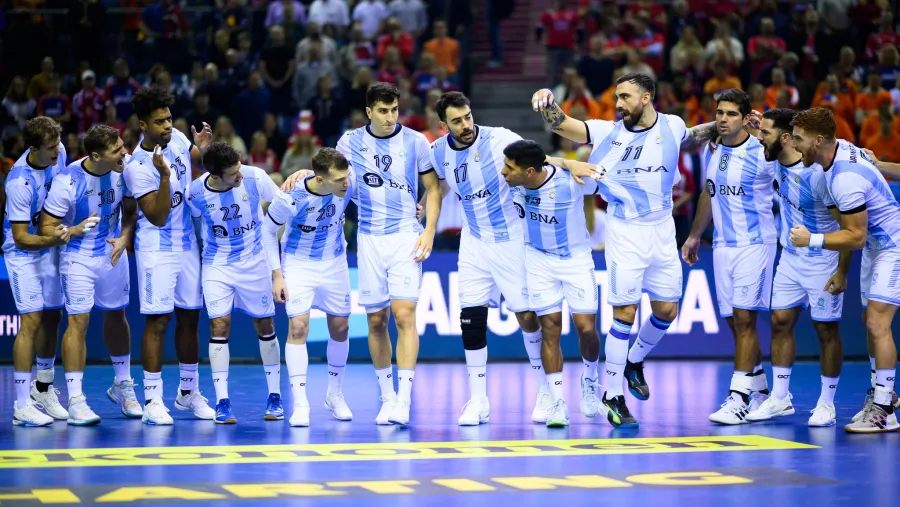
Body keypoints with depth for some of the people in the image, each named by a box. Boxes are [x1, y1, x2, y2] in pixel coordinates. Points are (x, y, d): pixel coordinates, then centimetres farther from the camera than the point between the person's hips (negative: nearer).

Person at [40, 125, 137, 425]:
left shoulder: (126, 167, -13)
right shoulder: (67, 182, -26)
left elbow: (132, 208, 3)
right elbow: (47, 226, -20)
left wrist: (124, 237, -13)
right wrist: (73, 231, -39)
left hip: (113, 253, 5)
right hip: (78, 257, -5)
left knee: (116, 316, 17)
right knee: (78, 321, -9)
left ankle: (123, 386, 33)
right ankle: (75, 399, -4)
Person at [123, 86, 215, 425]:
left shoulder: (177, 138, -1)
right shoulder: (137, 167, -20)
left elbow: (200, 168, 16)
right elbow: (158, 217, -21)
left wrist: (203, 150, -7)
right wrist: (165, 176, -34)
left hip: (188, 243, 6)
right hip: (157, 248, -6)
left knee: (189, 318, 12)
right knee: (158, 321, -7)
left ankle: (188, 391, 24)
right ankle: (152, 400, -3)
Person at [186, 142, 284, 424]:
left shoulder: (255, 177, -17)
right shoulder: (196, 192, -17)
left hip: (255, 262, 1)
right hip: (217, 266, -1)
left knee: (265, 325, 7)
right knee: (219, 325, -10)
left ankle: (274, 397, 18)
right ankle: (222, 401, -5)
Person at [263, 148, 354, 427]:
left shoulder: (349, 182, -23)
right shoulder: (291, 198, -29)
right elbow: (268, 230, -12)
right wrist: (276, 274, -13)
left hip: (334, 263, 4)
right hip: (299, 264, -4)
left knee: (340, 327, 10)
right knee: (298, 326, -15)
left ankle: (334, 394, 31)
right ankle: (300, 404, -11)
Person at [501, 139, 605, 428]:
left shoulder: (570, 181, -29)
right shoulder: (513, 181, -17)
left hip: (576, 259, -2)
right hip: (538, 259, 3)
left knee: (586, 328, -6)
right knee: (550, 328, -3)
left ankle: (589, 378, 24)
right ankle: (558, 403, 3)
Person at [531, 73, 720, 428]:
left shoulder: (672, 126, 1)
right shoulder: (610, 132, -7)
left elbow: (693, 137, 25)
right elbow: (562, 125, -17)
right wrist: (547, 103, -38)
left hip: (662, 231, 3)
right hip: (625, 232, -3)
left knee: (667, 311, 9)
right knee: (625, 313, -6)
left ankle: (634, 362, 36)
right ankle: (612, 395, 2)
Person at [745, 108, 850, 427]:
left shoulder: (816, 174, -26)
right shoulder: (775, 163, -5)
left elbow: (848, 225, -21)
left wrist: (842, 272, -20)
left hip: (822, 264, -7)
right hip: (790, 258, 7)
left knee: (826, 330, 2)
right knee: (780, 322, 6)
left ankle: (826, 404, 12)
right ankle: (779, 398, 15)